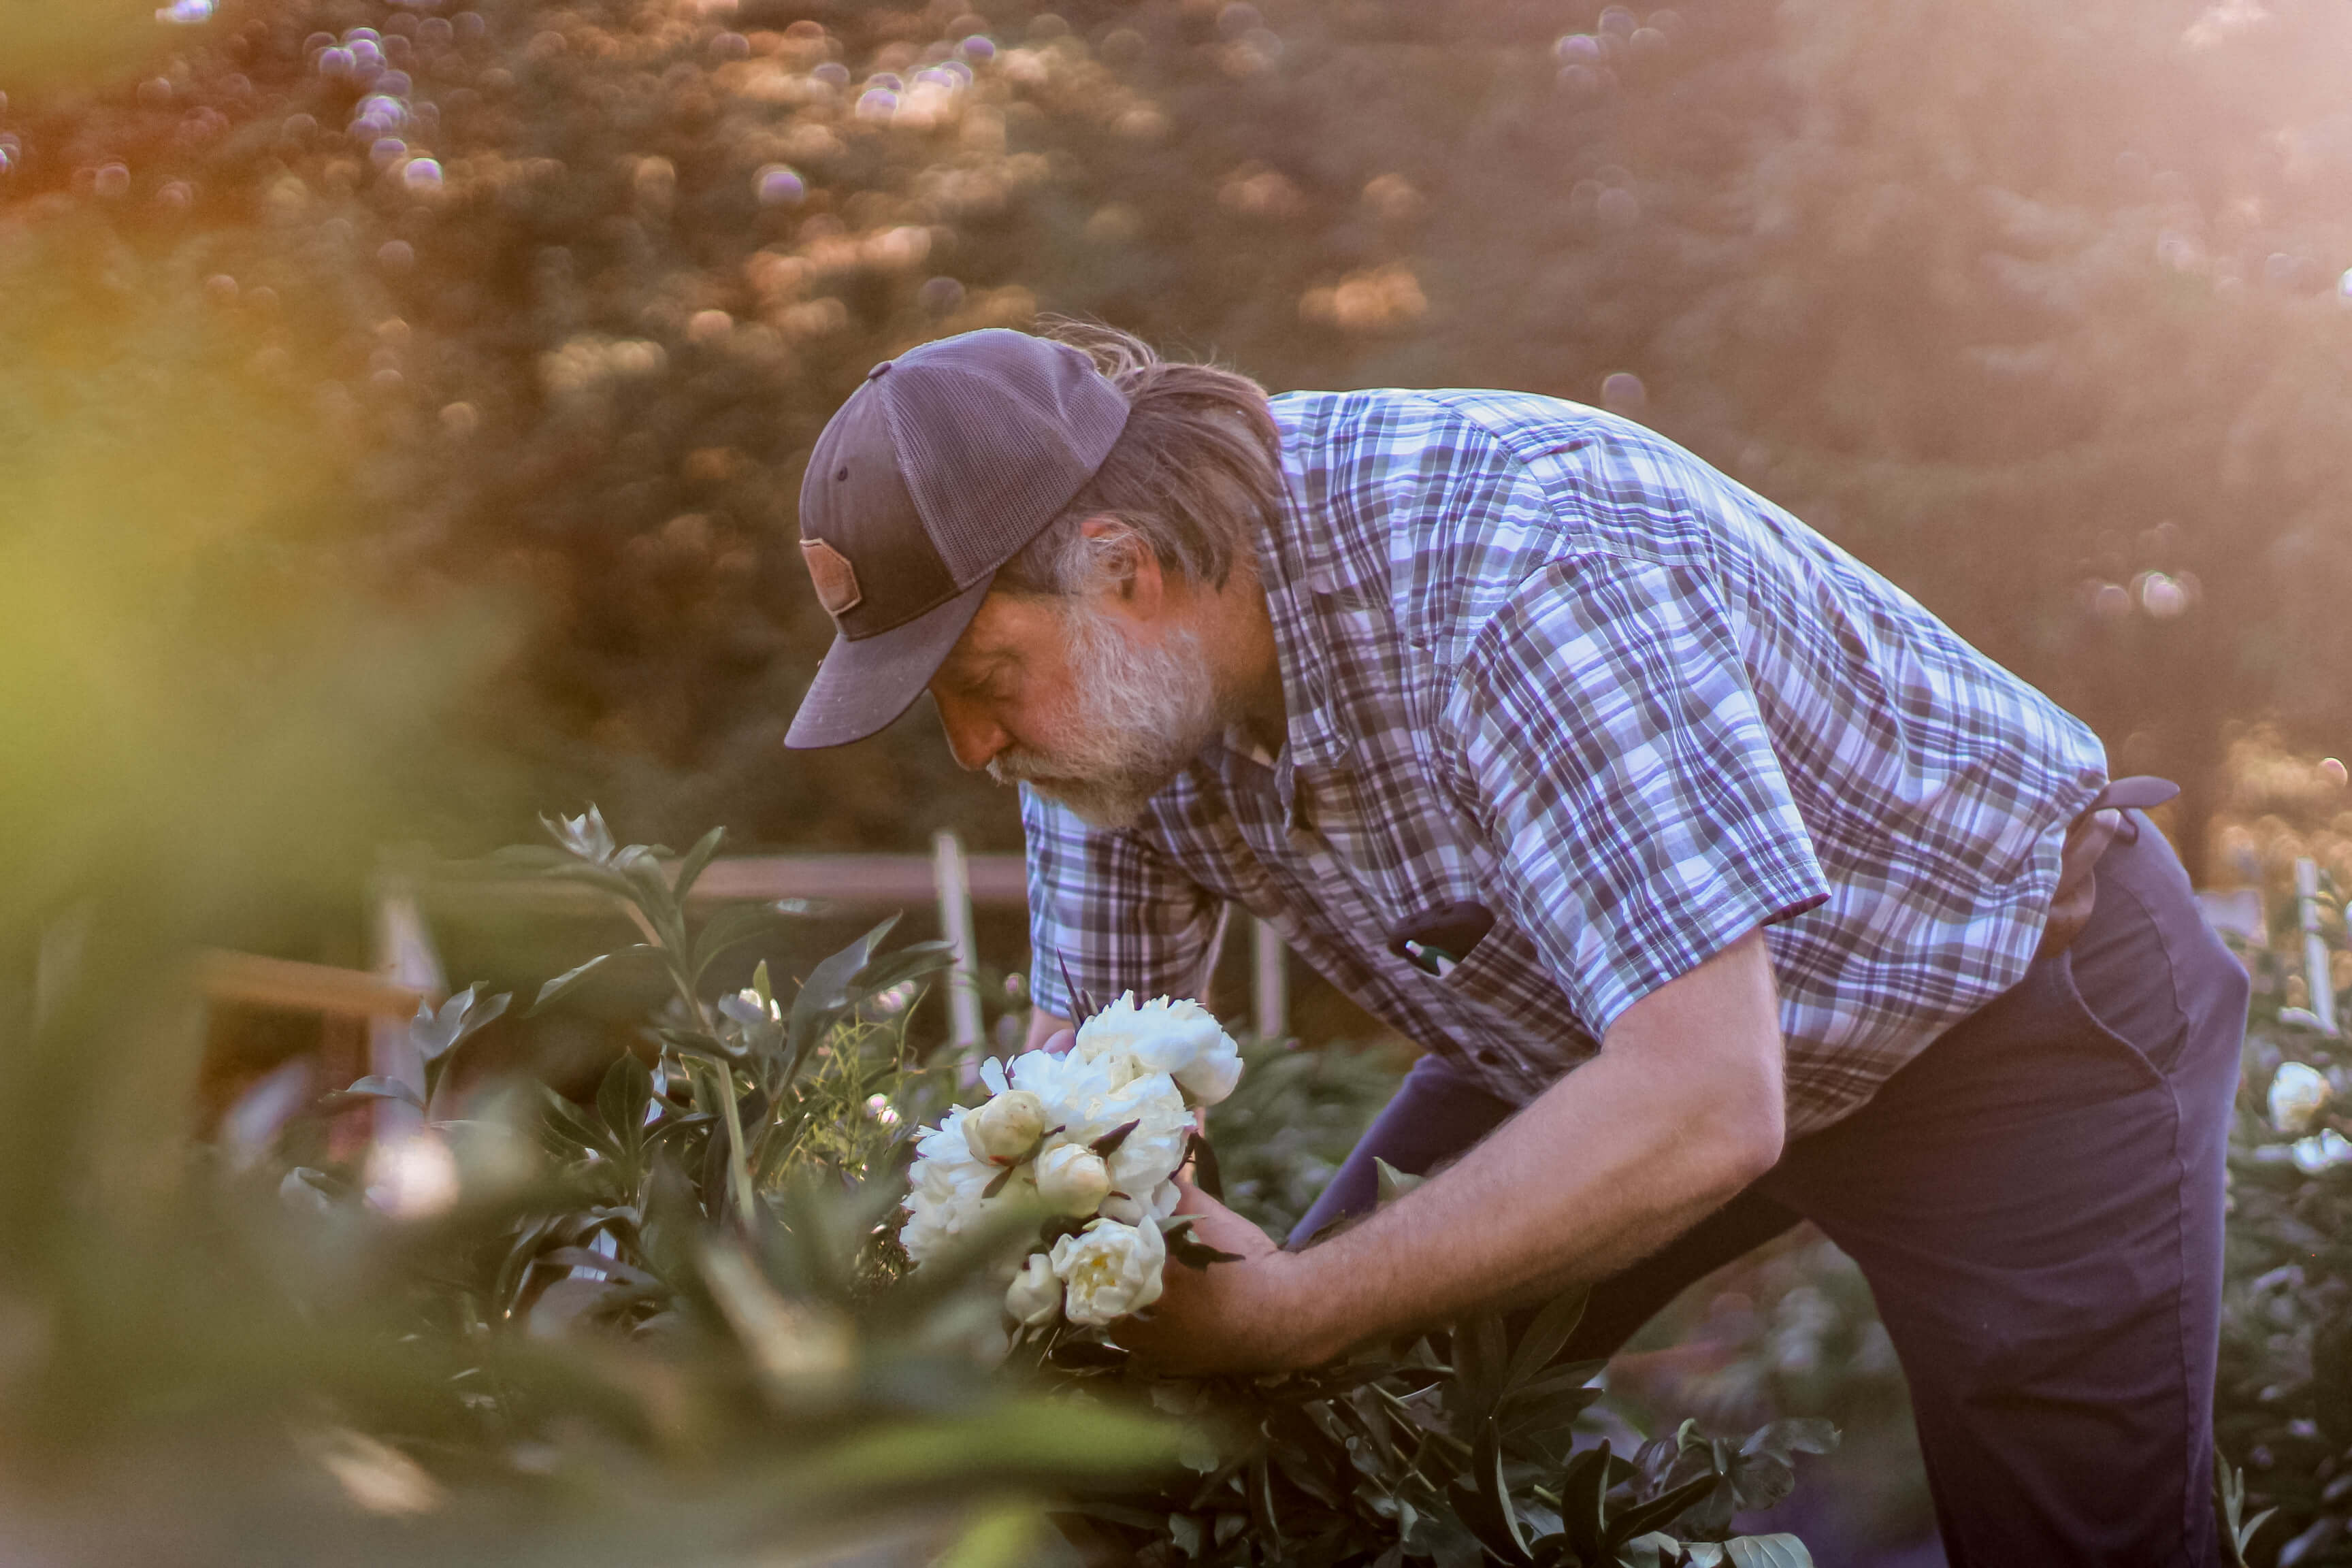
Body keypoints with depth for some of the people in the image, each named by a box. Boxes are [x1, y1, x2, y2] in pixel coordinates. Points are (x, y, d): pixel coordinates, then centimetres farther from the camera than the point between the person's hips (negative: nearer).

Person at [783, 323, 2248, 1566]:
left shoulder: (1518, 561, -39)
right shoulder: (1116, 664, -14)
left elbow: (1698, 1111, -42)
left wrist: (1290, 1311, -37)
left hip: (2013, 1001, -6)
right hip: (1605, 1021, 7)